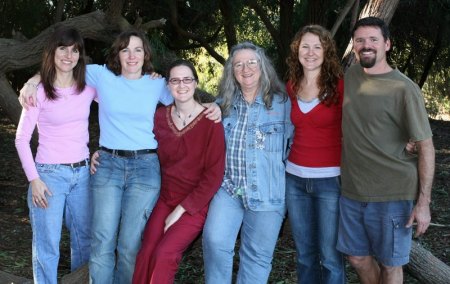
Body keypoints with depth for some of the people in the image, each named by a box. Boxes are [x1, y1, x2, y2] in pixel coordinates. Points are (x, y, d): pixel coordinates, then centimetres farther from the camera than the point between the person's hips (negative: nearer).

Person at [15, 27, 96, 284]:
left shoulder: (88, 88, 1)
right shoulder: (39, 92, -8)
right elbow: (22, 139, -5)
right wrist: (34, 179, -10)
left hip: (82, 172, 4)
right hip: (50, 174, -4)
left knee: (85, 238, 17)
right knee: (47, 246, 0)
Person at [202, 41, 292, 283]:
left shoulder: (282, 102, 0)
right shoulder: (224, 103, 12)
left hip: (267, 191, -2)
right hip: (228, 187, 2)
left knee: (257, 255, 6)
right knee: (214, 241, -15)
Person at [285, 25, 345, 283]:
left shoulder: (340, 85, -8)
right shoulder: (291, 87, 6)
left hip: (331, 179, -4)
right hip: (295, 177, 5)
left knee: (330, 255, 3)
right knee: (304, 253, 15)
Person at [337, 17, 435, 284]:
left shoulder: (404, 89, -13)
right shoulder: (350, 76, 5)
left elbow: (426, 147, -11)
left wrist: (423, 202, -15)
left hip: (392, 195, -5)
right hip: (352, 191, 5)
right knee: (358, 257, 16)